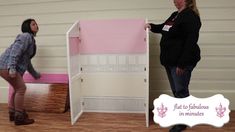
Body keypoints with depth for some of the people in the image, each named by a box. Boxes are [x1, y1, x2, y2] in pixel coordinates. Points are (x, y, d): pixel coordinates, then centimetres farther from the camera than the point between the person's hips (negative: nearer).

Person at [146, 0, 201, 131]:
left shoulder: (190, 16, -14)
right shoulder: (175, 15, 14)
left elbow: (190, 42, -21)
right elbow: (164, 28, 33)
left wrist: (182, 63, -24)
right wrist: (152, 26, 18)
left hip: (181, 62, -9)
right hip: (170, 61, 9)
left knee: (181, 91, 1)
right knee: (176, 90, 18)